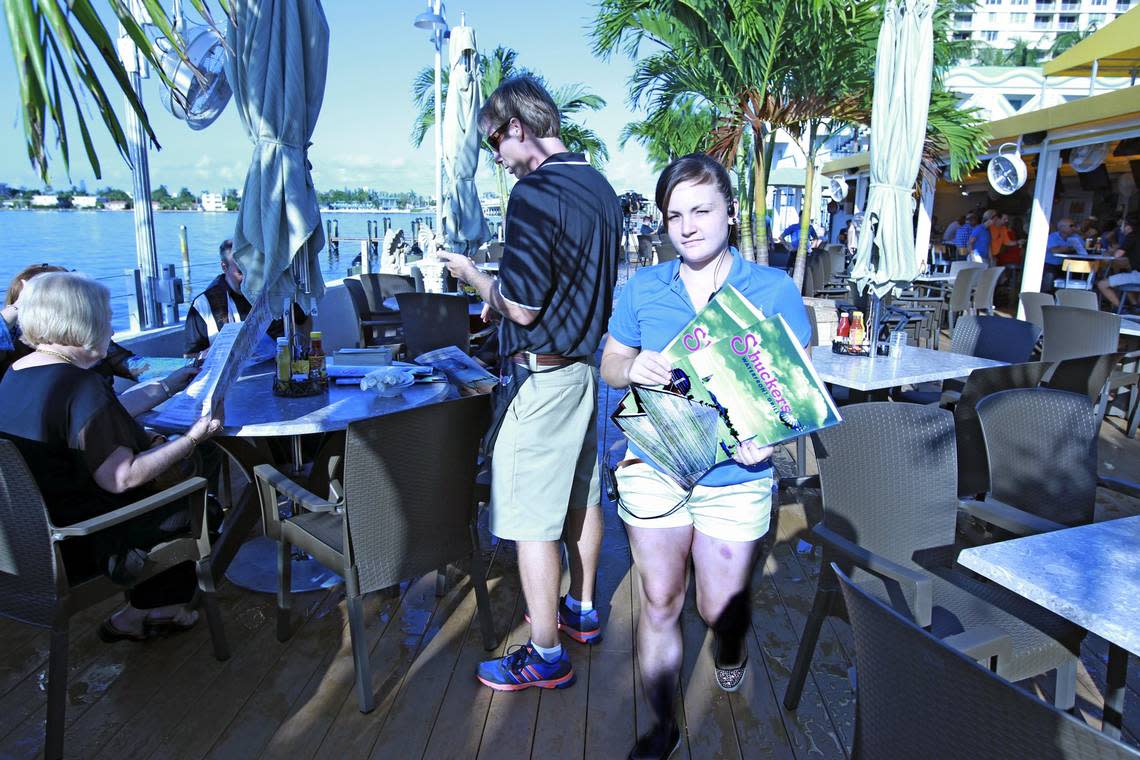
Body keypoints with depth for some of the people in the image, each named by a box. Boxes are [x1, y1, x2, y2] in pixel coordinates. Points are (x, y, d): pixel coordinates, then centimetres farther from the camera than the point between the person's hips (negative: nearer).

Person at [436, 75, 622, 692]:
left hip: (541, 376, -9)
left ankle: (545, 656, 15)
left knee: (532, 519, 2)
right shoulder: (601, 189, 10)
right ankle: (582, 610, 38)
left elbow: (523, 308, -22)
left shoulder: (534, 193, -19)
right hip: (587, 366, 10)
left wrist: (473, 274, -4)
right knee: (581, 497, 20)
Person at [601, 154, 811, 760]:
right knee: (659, 603, 9)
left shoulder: (774, 290, -5)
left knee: (720, 607, 10)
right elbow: (608, 364, 8)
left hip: (734, 477, -1)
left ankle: (730, 648, 50)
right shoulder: (643, 288, 1)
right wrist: (635, 368, -16)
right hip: (653, 466, 2)